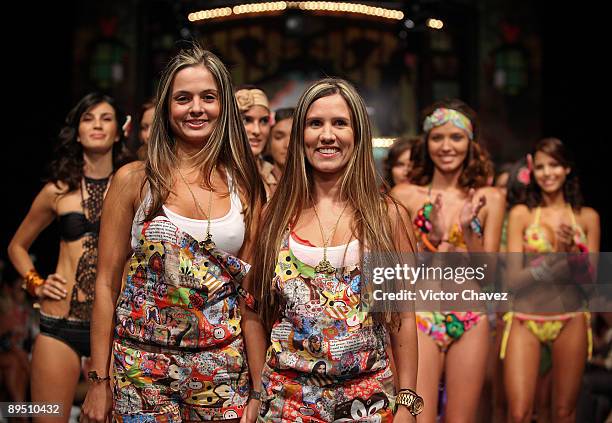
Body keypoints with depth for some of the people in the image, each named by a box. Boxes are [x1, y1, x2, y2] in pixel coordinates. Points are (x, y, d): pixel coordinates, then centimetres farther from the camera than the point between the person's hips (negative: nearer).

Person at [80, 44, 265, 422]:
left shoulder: (244, 185, 2)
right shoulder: (135, 179, -4)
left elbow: (251, 285, 7)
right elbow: (107, 282, -1)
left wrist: (261, 378, 2)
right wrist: (99, 380, -3)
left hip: (224, 366, 2)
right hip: (145, 361, -2)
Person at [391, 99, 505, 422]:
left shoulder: (489, 199, 3)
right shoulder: (404, 195, -2)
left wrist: (467, 228, -14)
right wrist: (435, 235, -16)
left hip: (470, 322, 2)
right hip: (419, 320, -2)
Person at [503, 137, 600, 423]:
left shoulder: (587, 217, 5)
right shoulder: (521, 214, 1)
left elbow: (591, 278, 4)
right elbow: (514, 276, -4)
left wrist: (571, 250, -14)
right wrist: (556, 257, -18)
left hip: (570, 321, 2)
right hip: (524, 320, -1)